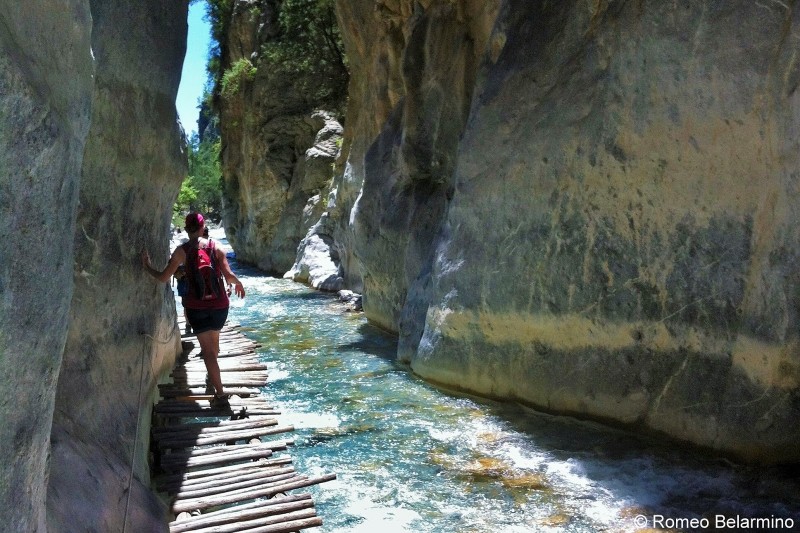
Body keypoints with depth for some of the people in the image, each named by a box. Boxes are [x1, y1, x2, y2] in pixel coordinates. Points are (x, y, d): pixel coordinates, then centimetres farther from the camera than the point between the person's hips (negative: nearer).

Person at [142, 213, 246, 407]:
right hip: (219, 304, 2)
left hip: (196, 306, -2)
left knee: (207, 350, 1)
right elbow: (229, 275, -8)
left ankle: (220, 394, -5)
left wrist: (147, 267, 11)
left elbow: (163, 277, -6)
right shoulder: (215, 247, -2)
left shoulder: (182, 250, -5)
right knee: (214, 341, 27)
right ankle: (213, 376, 49)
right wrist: (238, 283, 13)